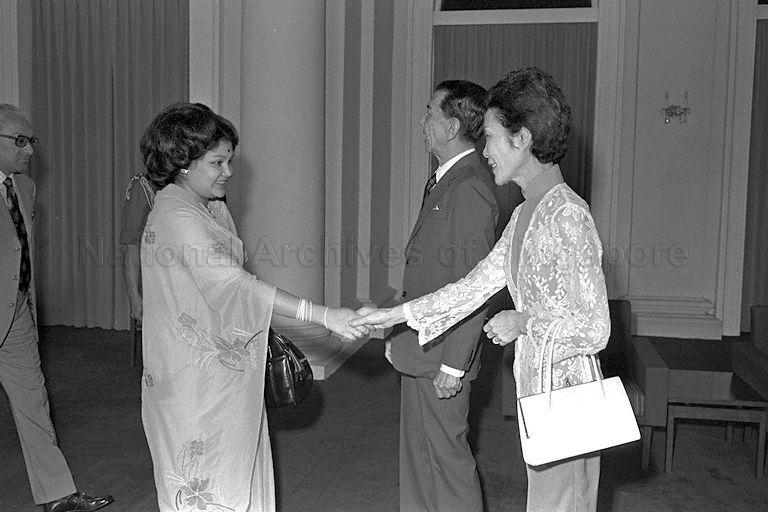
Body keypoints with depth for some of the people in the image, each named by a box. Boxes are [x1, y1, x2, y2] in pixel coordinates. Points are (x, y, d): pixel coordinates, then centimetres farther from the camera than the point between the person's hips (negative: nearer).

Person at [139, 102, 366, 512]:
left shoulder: (212, 208, 9)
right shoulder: (176, 217, -22)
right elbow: (234, 284, -30)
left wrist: (258, 335, 9)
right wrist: (323, 316, -34)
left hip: (226, 368, 9)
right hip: (194, 382, -9)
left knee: (239, 473, 17)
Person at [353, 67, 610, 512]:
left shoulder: (567, 216, -20)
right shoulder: (526, 213, 9)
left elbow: (594, 329, -21)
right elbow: (476, 286, 14)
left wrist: (524, 321, -12)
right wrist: (396, 315, 14)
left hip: (565, 394, -9)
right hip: (538, 391, 9)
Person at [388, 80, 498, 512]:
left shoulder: (471, 188, -20)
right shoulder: (445, 180, 11)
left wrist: (454, 365, -21)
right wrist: (402, 337, 16)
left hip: (442, 354, -10)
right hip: (421, 346, 10)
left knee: (447, 453, 4)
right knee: (418, 449, 20)